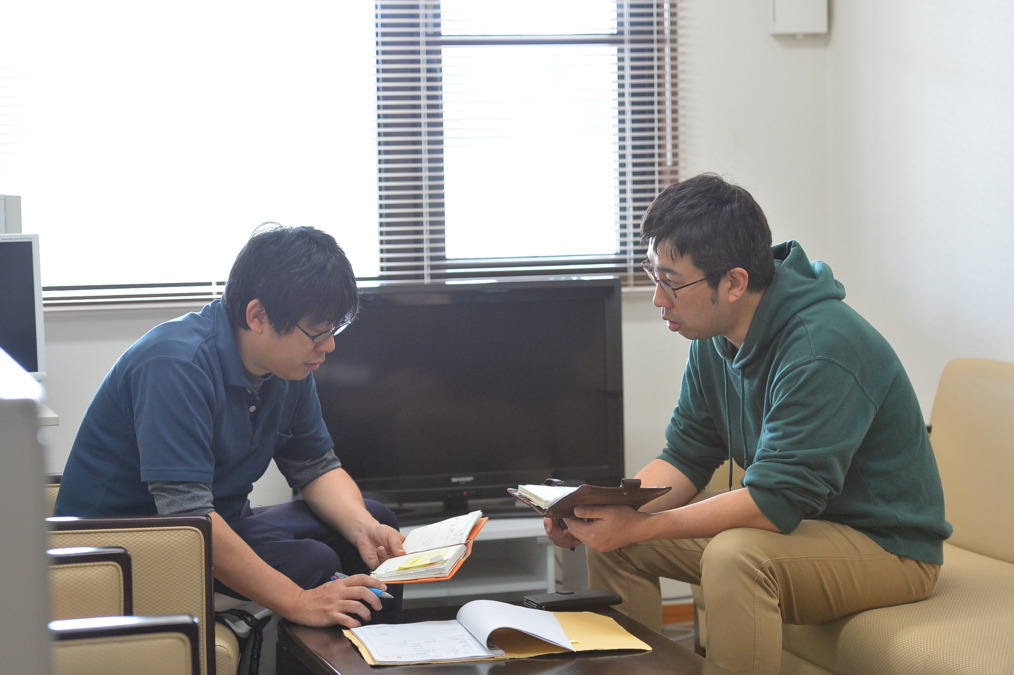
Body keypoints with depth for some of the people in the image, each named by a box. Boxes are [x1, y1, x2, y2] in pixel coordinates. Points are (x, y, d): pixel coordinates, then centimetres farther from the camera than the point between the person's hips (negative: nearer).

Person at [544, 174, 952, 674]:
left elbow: (776, 503, -31)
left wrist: (638, 528, -30)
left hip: (887, 544, -8)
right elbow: (686, 459, 4)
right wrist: (605, 509, -15)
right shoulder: (714, 337, 0)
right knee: (611, 540, 0)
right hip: (801, 520, 9)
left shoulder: (820, 350, -29)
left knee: (734, 556, -35)